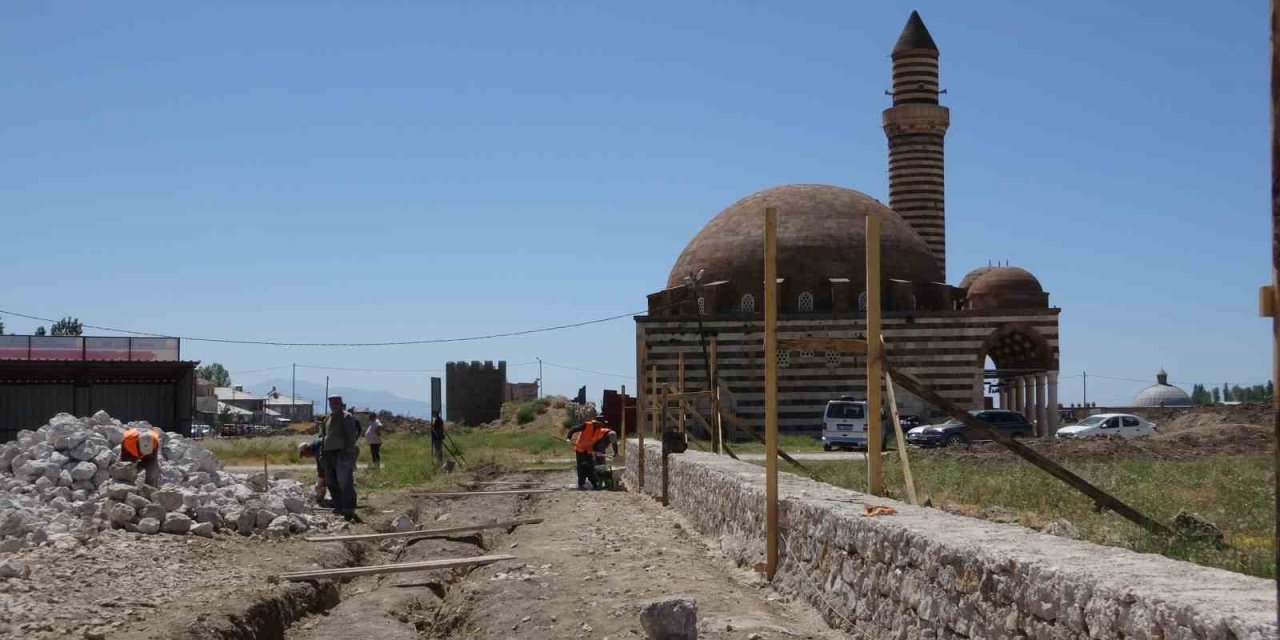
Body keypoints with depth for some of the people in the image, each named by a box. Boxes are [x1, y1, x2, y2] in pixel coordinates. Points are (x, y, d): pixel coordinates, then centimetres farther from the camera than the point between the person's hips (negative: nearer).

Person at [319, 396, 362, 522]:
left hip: (342, 454, -8)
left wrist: (347, 451, -20)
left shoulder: (347, 417, -6)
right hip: (329, 454, 8)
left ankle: (349, 510, -12)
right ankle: (339, 506, 17)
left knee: (345, 483, -12)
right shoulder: (328, 418, 18)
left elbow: (351, 436, -13)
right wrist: (322, 453, 17)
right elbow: (323, 436, 24)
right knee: (331, 483, 9)